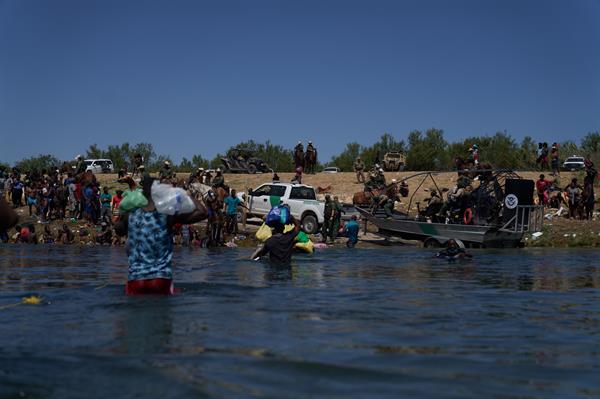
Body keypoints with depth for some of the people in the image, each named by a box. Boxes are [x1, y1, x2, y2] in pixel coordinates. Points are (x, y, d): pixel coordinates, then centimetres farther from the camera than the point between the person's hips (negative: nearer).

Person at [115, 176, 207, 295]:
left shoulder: (130, 216, 2)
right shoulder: (168, 215, -7)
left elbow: (118, 230, 24)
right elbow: (202, 212, -4)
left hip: (136, 278, 2)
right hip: (162, 278, -2)